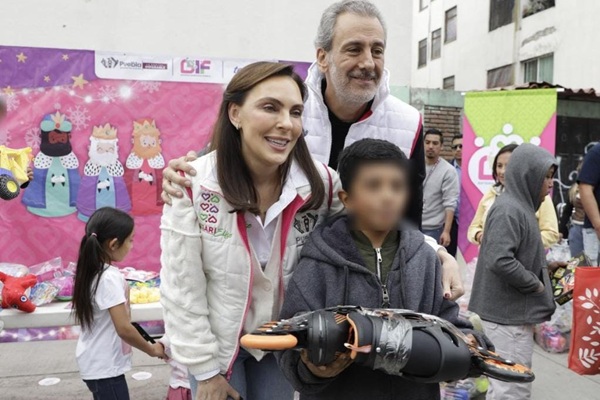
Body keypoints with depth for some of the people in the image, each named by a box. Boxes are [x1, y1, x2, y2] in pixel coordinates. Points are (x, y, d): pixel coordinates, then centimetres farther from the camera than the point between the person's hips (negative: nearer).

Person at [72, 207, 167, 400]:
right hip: (104, 366, -9)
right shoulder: (110, 278, -24)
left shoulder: (91, 272, 3)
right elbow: (124, 328, -24)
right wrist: (152, 349, -11)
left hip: (94, 362, 9)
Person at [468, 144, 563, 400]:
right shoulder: (508, 210, -19)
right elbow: (500, 261, -29)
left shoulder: (520, 206, 10)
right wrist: (536, 284, -17)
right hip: (508, 313, -10)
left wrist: (544, 268, 7)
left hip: (514, 311, 10)